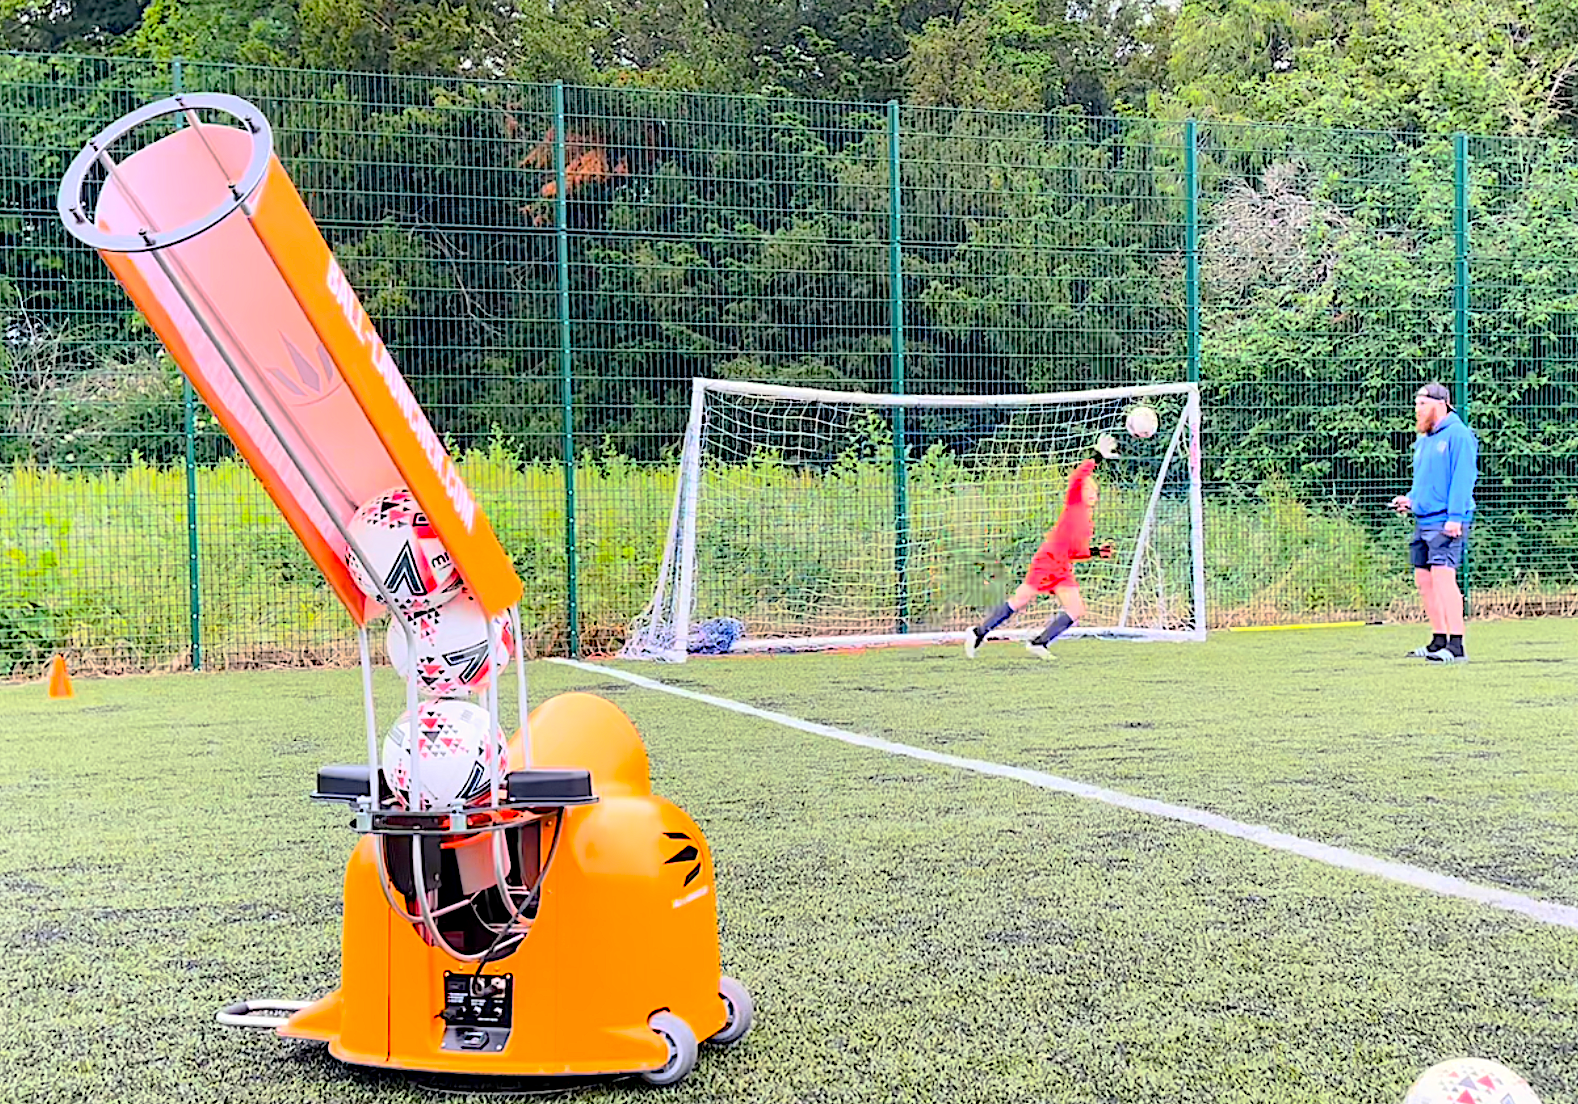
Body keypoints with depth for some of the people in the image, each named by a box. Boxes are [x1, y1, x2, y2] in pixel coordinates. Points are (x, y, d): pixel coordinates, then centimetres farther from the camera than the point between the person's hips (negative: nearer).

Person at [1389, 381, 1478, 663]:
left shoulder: (1458, 435, -7)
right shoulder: (1422, 441, 20)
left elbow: (1462, 479, -14)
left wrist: (1455, 517, -20)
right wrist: (1410, 500, 12)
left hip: (1446, 522, -10)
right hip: (1423, 520, 10)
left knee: (1442, 576, -17)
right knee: (1423, 580, 10)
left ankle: (1456, 646, -18)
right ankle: (1439, 641, 19)